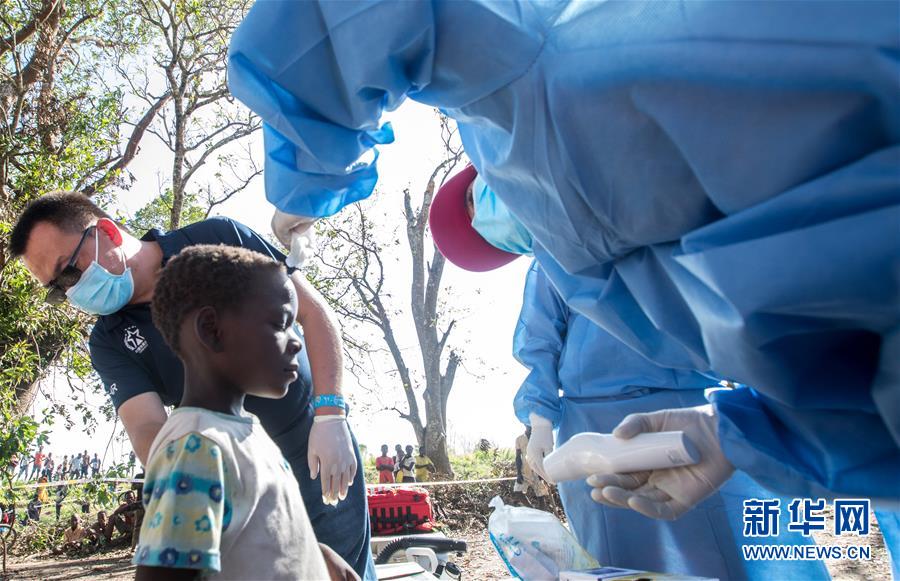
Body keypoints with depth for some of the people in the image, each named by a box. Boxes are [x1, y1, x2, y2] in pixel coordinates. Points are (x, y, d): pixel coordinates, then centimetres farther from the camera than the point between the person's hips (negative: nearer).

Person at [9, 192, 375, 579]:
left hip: (319, 450, -2)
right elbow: (148, 426, -17)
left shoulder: (218, 239, -10)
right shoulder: (110, 343, -3)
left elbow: (311, 310, -10)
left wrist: (330, 415, -20)